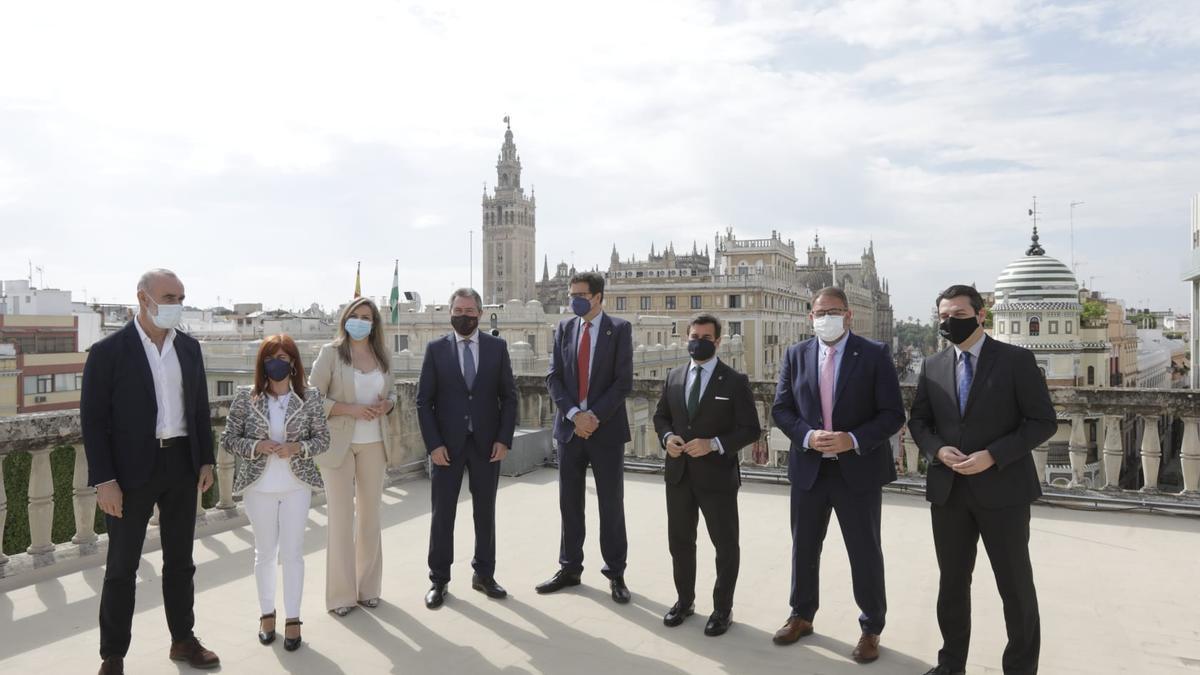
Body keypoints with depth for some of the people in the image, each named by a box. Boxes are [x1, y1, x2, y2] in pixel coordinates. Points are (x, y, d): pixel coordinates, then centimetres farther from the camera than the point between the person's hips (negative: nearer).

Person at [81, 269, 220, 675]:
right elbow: (93, 419, -10)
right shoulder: (109, 351, -9)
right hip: (132, 470, -4)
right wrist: (104, 480, -14)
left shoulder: (189, 347, 5)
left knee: (180, 560, 15)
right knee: (122, 567, 7)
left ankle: (183, 640, 29)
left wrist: (206, 460, 7)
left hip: (182, 465, 5)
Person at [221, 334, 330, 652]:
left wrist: (298, 447, -17)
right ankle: (267, 613, 29)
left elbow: (323, 439, 1)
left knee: (293, 552, 5)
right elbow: (228, 439, 0)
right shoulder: (245, 397, -4)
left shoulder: (310, 398, -4)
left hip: (297, 486, 0)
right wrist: (255, 446, -18)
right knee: (265, 552, 13)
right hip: (259, 486, 1)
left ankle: (293, 618, 16)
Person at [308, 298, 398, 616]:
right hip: (338, 444, -4)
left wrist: (387, 405, -6)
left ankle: (368, 587, 24)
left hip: (374, 444, 4)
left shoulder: (382, 355, 7)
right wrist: (350, 409, -19)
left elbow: (392, 391, 17)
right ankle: (340, 593, 13)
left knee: (370, 515, 11)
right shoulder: (331, 352, -6)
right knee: (341, 518, 1)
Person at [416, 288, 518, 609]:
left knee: (485, 511, 11)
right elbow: (424, 400, -1)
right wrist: (433, 444, -9)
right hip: (447, 444, -1)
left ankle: (484, 574, 24)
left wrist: (504, 438, -6)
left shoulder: (497, 347, 2)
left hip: (487, 443, 1)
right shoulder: (436, 349, -1)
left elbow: (509, 396, 3)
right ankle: (439, 579, 18)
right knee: (442, 513, 6)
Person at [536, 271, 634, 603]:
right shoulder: (564, 328, 7)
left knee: (611, 503, 5)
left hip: (607, 429, -3)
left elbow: (623, 381, -9)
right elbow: (553, 377, 2)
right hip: (570, 427, 3)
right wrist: (575, 414, -12)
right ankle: (570, 568, 23)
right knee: (569, 502, 10)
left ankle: (615, 573, 16)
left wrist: (595, 416, -15)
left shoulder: (619, 329, -3)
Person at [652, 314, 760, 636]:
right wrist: (667, 437, -6)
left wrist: (714, 444, -21)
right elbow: (660, 416, 16)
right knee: (680, 541, 15)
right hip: (679, 473, 4)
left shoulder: (735, 381, -7)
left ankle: (722, 609, 24)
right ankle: (684, 600, 34)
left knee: (726, 545, 7)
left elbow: (750, 429, -9)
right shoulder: (674, 376, 7)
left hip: (717, 474, -4)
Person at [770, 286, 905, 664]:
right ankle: (801, 616, 34)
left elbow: (892, 414, -8)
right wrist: (807, 436, -14)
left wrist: (854, 440, -21)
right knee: (804, 547, 15)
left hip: (859, 469, -3)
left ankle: (870, 629, 26)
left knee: (865, 553, 8)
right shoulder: (795, 355, 3)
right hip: (809, 468, 3)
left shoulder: (874, 355, -6)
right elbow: (781, 409, 4)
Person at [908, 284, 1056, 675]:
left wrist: (993, 455, -18)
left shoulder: (1016, 360, -5)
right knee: (952, 581, 14)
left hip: (1002, 488, -4)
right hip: (948, 490, 4)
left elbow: (1043, 421, -8)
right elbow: (918, 421, 12)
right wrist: (938, 450, -9)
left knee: (1015, 584, 7)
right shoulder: (932, 366, 8)